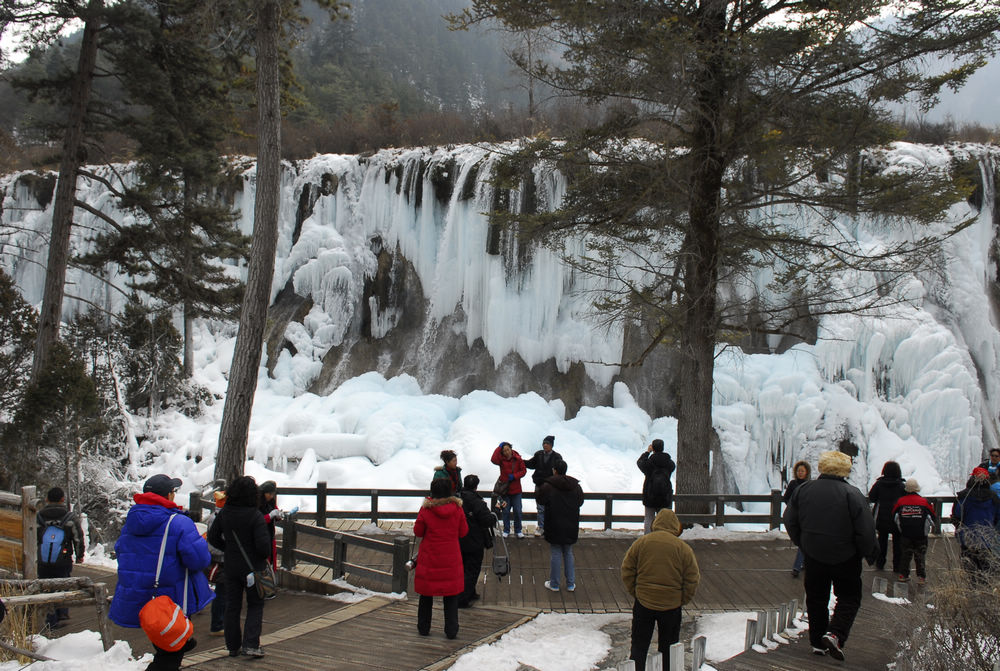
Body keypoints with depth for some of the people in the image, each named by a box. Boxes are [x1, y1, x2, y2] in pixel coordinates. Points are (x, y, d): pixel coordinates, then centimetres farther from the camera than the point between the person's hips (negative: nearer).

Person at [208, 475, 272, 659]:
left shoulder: (224, 513, -3)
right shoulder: (256, 516, -19)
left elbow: (213, 537, 7)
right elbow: (263, 545, -22)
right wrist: (264, 557, -1)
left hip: (231, 566, 4)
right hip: (252, 566, -4)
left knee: (232, 606, 13)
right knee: (255, 605, 9)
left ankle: (233, 646, 19)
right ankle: (250, 644, -2)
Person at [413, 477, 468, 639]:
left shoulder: (426, 509, -13)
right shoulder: (457, 508, -8)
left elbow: (418, 532, -2)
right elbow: (463, 531, 2)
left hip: (429, 557, -1)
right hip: (451, 559, 1)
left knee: (426, 594, 14)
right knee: (451, 595, 11)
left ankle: (423, 628, 21)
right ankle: (451, 630, 10)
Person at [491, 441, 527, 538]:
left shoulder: (518, 459, -4)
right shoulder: (501, 459, -5)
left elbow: (524, 470, -1)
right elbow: (494, 460, -25)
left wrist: (514, 476, -14)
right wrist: (499, 447, -21)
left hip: (516, 490, 0)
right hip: (505, 489, 0)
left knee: (517, 511, 4)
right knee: (506, 511, 8)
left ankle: (518, 531, 19)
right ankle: (506, 530, 21)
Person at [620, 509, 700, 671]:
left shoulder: (641, 542, -4)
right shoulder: (684, 548, -7)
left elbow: (626, 571, 0)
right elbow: (692, 580, -3)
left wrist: (635, 593, 9)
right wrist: (681, 601, 8)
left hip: (643, 603, 1)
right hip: (671, 605, 0)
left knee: (639, 645, 13)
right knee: (668, 646, 15)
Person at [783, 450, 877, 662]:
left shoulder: (803, 490, -4)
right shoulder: (853, 495, -17)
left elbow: (789, 520, 5)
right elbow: (866, 531, -15)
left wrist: (802, 542, 20)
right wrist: (870, 554, 2)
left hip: (813, 555, 4)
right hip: (845, 557, -3)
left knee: (816, 598, 16)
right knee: (849, 597, 10)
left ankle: (818, 641, 20)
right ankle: (836, 634, -10)